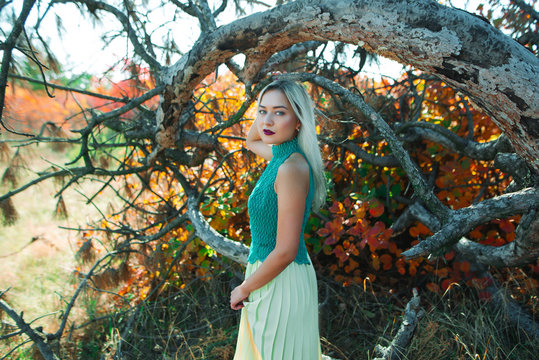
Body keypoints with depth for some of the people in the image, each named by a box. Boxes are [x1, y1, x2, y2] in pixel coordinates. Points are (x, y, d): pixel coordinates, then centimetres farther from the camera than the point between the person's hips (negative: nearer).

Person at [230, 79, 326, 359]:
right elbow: (251, 141, 28)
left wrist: (243, 289, -11)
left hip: (282, 282, -9)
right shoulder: (283, 153, 2)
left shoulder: (293, 167, -24)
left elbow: (286, 251, -24)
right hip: (270, 276, 9)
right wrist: (266, 107, 10)